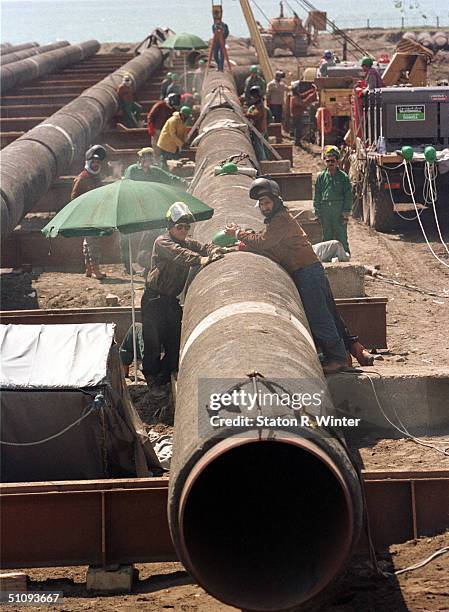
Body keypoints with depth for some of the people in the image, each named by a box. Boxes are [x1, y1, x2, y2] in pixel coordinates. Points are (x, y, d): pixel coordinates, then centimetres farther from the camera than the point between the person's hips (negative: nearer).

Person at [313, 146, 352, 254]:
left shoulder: (343, 177, 1)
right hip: (325, 212, 3)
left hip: (339, 212, -3)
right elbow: (316, 196, 11)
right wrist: (318, 213, 5)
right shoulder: (321, 177, 8)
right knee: (327, 238, 10)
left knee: (342, 238, -1)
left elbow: (348, 196, 0)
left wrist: (346, 214, -6)